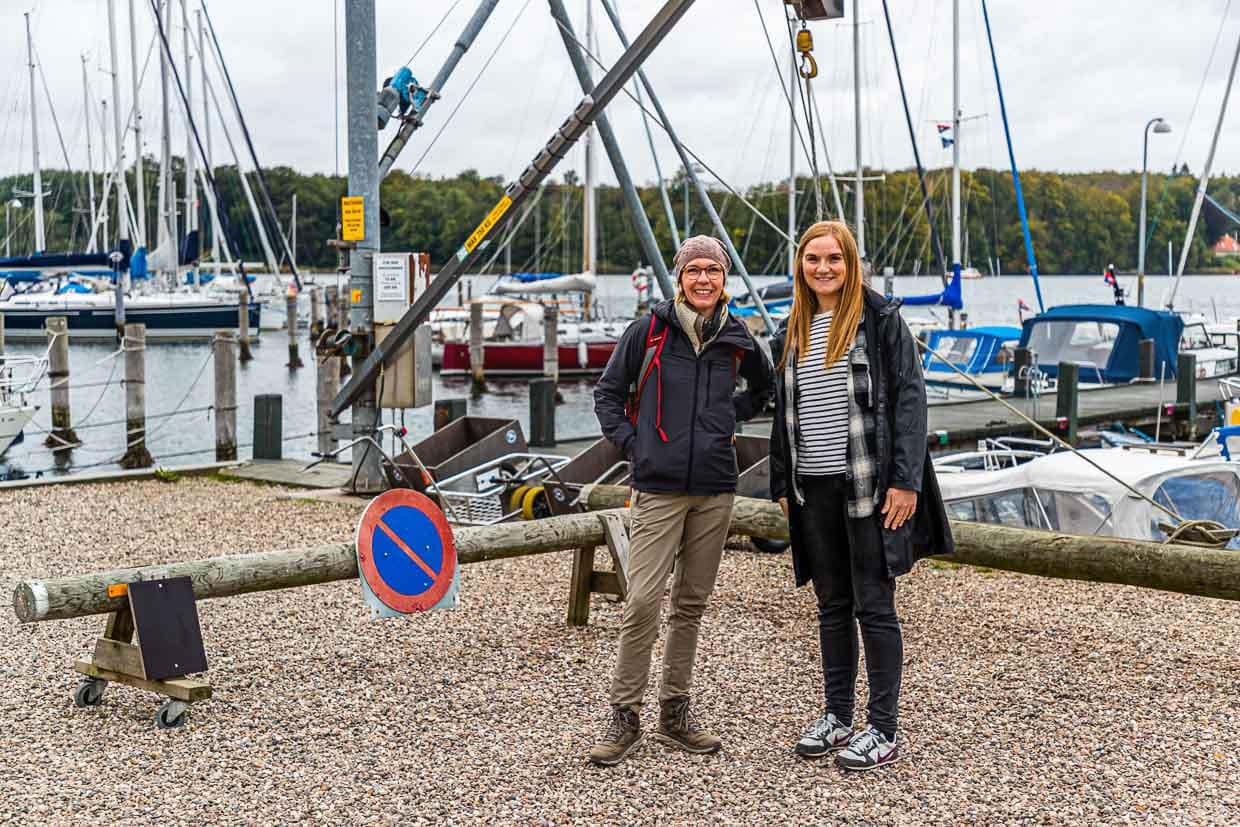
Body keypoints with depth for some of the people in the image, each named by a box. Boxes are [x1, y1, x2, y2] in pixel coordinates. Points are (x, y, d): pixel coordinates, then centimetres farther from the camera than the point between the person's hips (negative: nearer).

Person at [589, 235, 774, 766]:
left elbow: (764, 389, 25)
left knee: (692, 603, 9)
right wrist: (630, 443, -3)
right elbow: (608, 392, 6)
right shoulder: (648, 331, -2)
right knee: (643, 602, -9)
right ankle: (625, 717, 2)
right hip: (659, 488, -3)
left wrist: (729, 416, 11)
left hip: (715, 489, 3)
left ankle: (674, 713, 20)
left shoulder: (736, 340, 6)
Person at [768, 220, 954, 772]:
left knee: (874, 606, -2)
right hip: (813, 488, 6)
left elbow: (909, 399, -9)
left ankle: (884, 731, 5)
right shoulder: (792, 333, 14)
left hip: (868, 485, -6)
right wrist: (782, 485, 14)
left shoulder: (880, 319, -4)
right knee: (832, 606, 13)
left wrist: (905, 481, -16)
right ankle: (837, 717, 23)